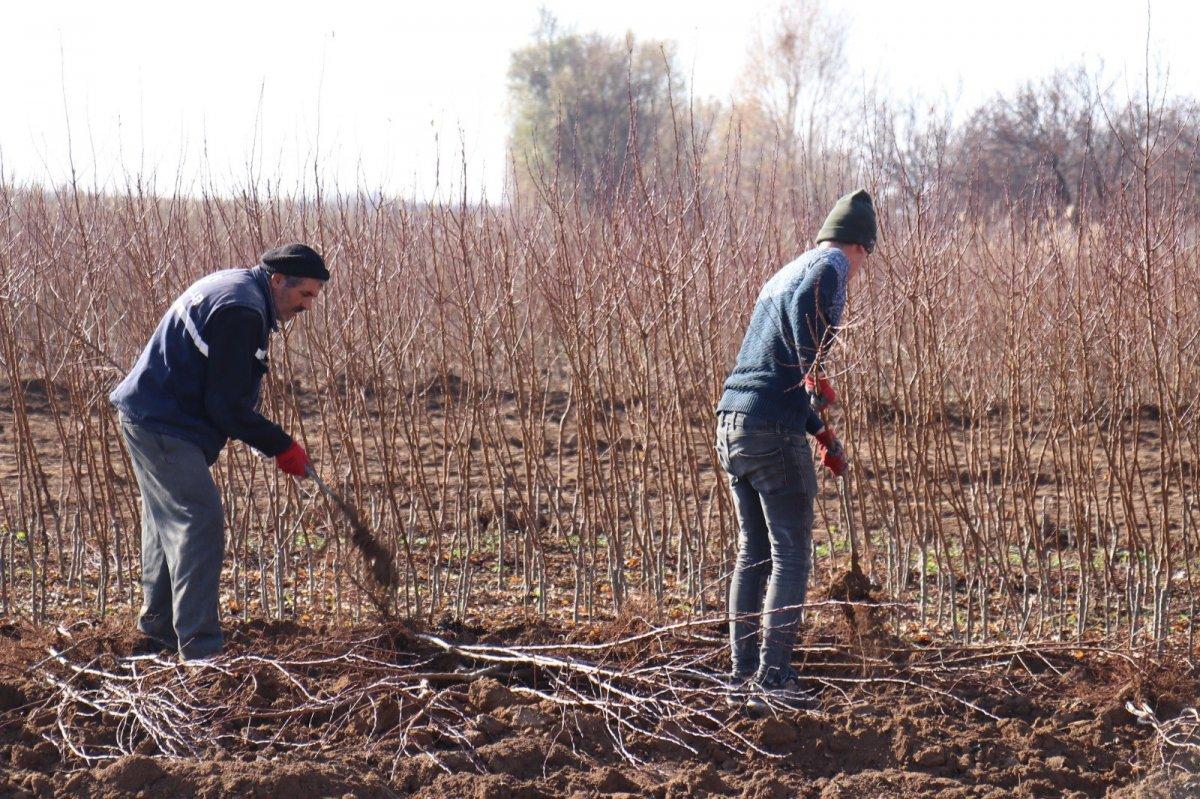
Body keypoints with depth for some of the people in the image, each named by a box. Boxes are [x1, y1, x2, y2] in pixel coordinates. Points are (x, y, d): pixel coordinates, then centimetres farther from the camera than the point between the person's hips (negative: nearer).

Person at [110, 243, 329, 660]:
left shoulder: (234, 286, 13)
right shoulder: (241, 310, -22)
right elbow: (228, 406, -22)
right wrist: (282, 446, -12)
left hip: (148, 418, 11)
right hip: (162, 424, -11)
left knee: (169, 521, 20)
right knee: (201, 521, -13)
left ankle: (159, 626, 33)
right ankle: (199, 647, -16)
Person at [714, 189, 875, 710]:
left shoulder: (786, 273, 24)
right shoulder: (828, 270, -3)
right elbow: (805, 306, -29)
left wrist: (821, 431, 33)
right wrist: (814, 373, -31)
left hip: (731, 421, 9)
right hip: (773, 429, -9)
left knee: (752, 553, 14)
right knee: (792, 555, -3)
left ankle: (743, 675, 15)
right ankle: (772, 677, -5)